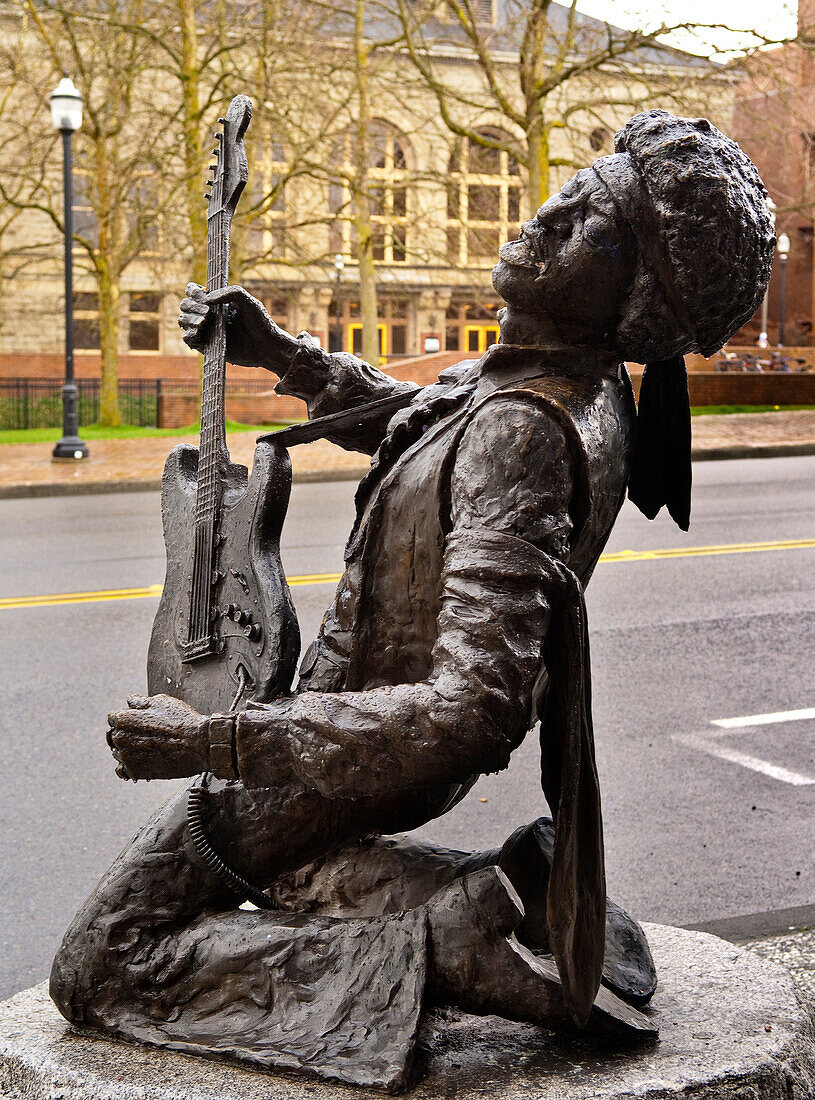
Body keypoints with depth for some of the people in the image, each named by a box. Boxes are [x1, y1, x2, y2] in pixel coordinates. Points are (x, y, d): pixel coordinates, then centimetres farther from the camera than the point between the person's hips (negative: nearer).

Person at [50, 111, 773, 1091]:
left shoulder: (524, 432, -33)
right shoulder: (576, 379, -3)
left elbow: (472, 713, -40)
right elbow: (410, 424, 21)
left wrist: (211, 742, -37)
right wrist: (279, 355, 10)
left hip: (380, 751, -9)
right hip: (394, 703, 9)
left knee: (96, 969, -3)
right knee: (283, 862, 37)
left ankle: (459, 939, -13)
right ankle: (504, 903, 13)